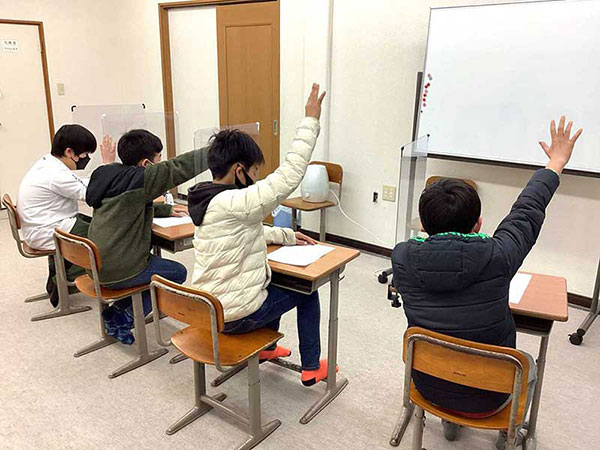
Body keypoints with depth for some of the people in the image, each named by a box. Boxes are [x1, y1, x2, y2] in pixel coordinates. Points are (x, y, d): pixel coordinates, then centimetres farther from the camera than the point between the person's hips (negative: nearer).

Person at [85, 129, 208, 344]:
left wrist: (167, 209, 22)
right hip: (118, 271, -8)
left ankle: (116, 313, 21)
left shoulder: (112, 176, 7)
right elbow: (182, 166, -20)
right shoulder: (137, 179, -19)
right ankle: (124, 316, 8)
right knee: (178, 272, 9)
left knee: (152, 260, 29)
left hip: (97, 265, 9)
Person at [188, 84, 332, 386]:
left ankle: (266, 348, 46)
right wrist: (310, 122, -22)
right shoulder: (235, 203, -28)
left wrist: (287, 236, 12)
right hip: (234, 316, -8)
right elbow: (288, 176, -29)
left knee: (273, 282, 33)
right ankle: (311, 368, 27)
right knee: (306, 291, 14)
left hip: (206, 309, 9)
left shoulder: (207, 202, 3)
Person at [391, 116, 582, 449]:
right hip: (485, 399, -1)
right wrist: (556, 162, 9)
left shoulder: (401, 257, -22)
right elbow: (527, 211, -9)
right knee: (528, 364, 31)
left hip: (428, 386, 2)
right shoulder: (497, 258, -28)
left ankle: (450, 422, 52)